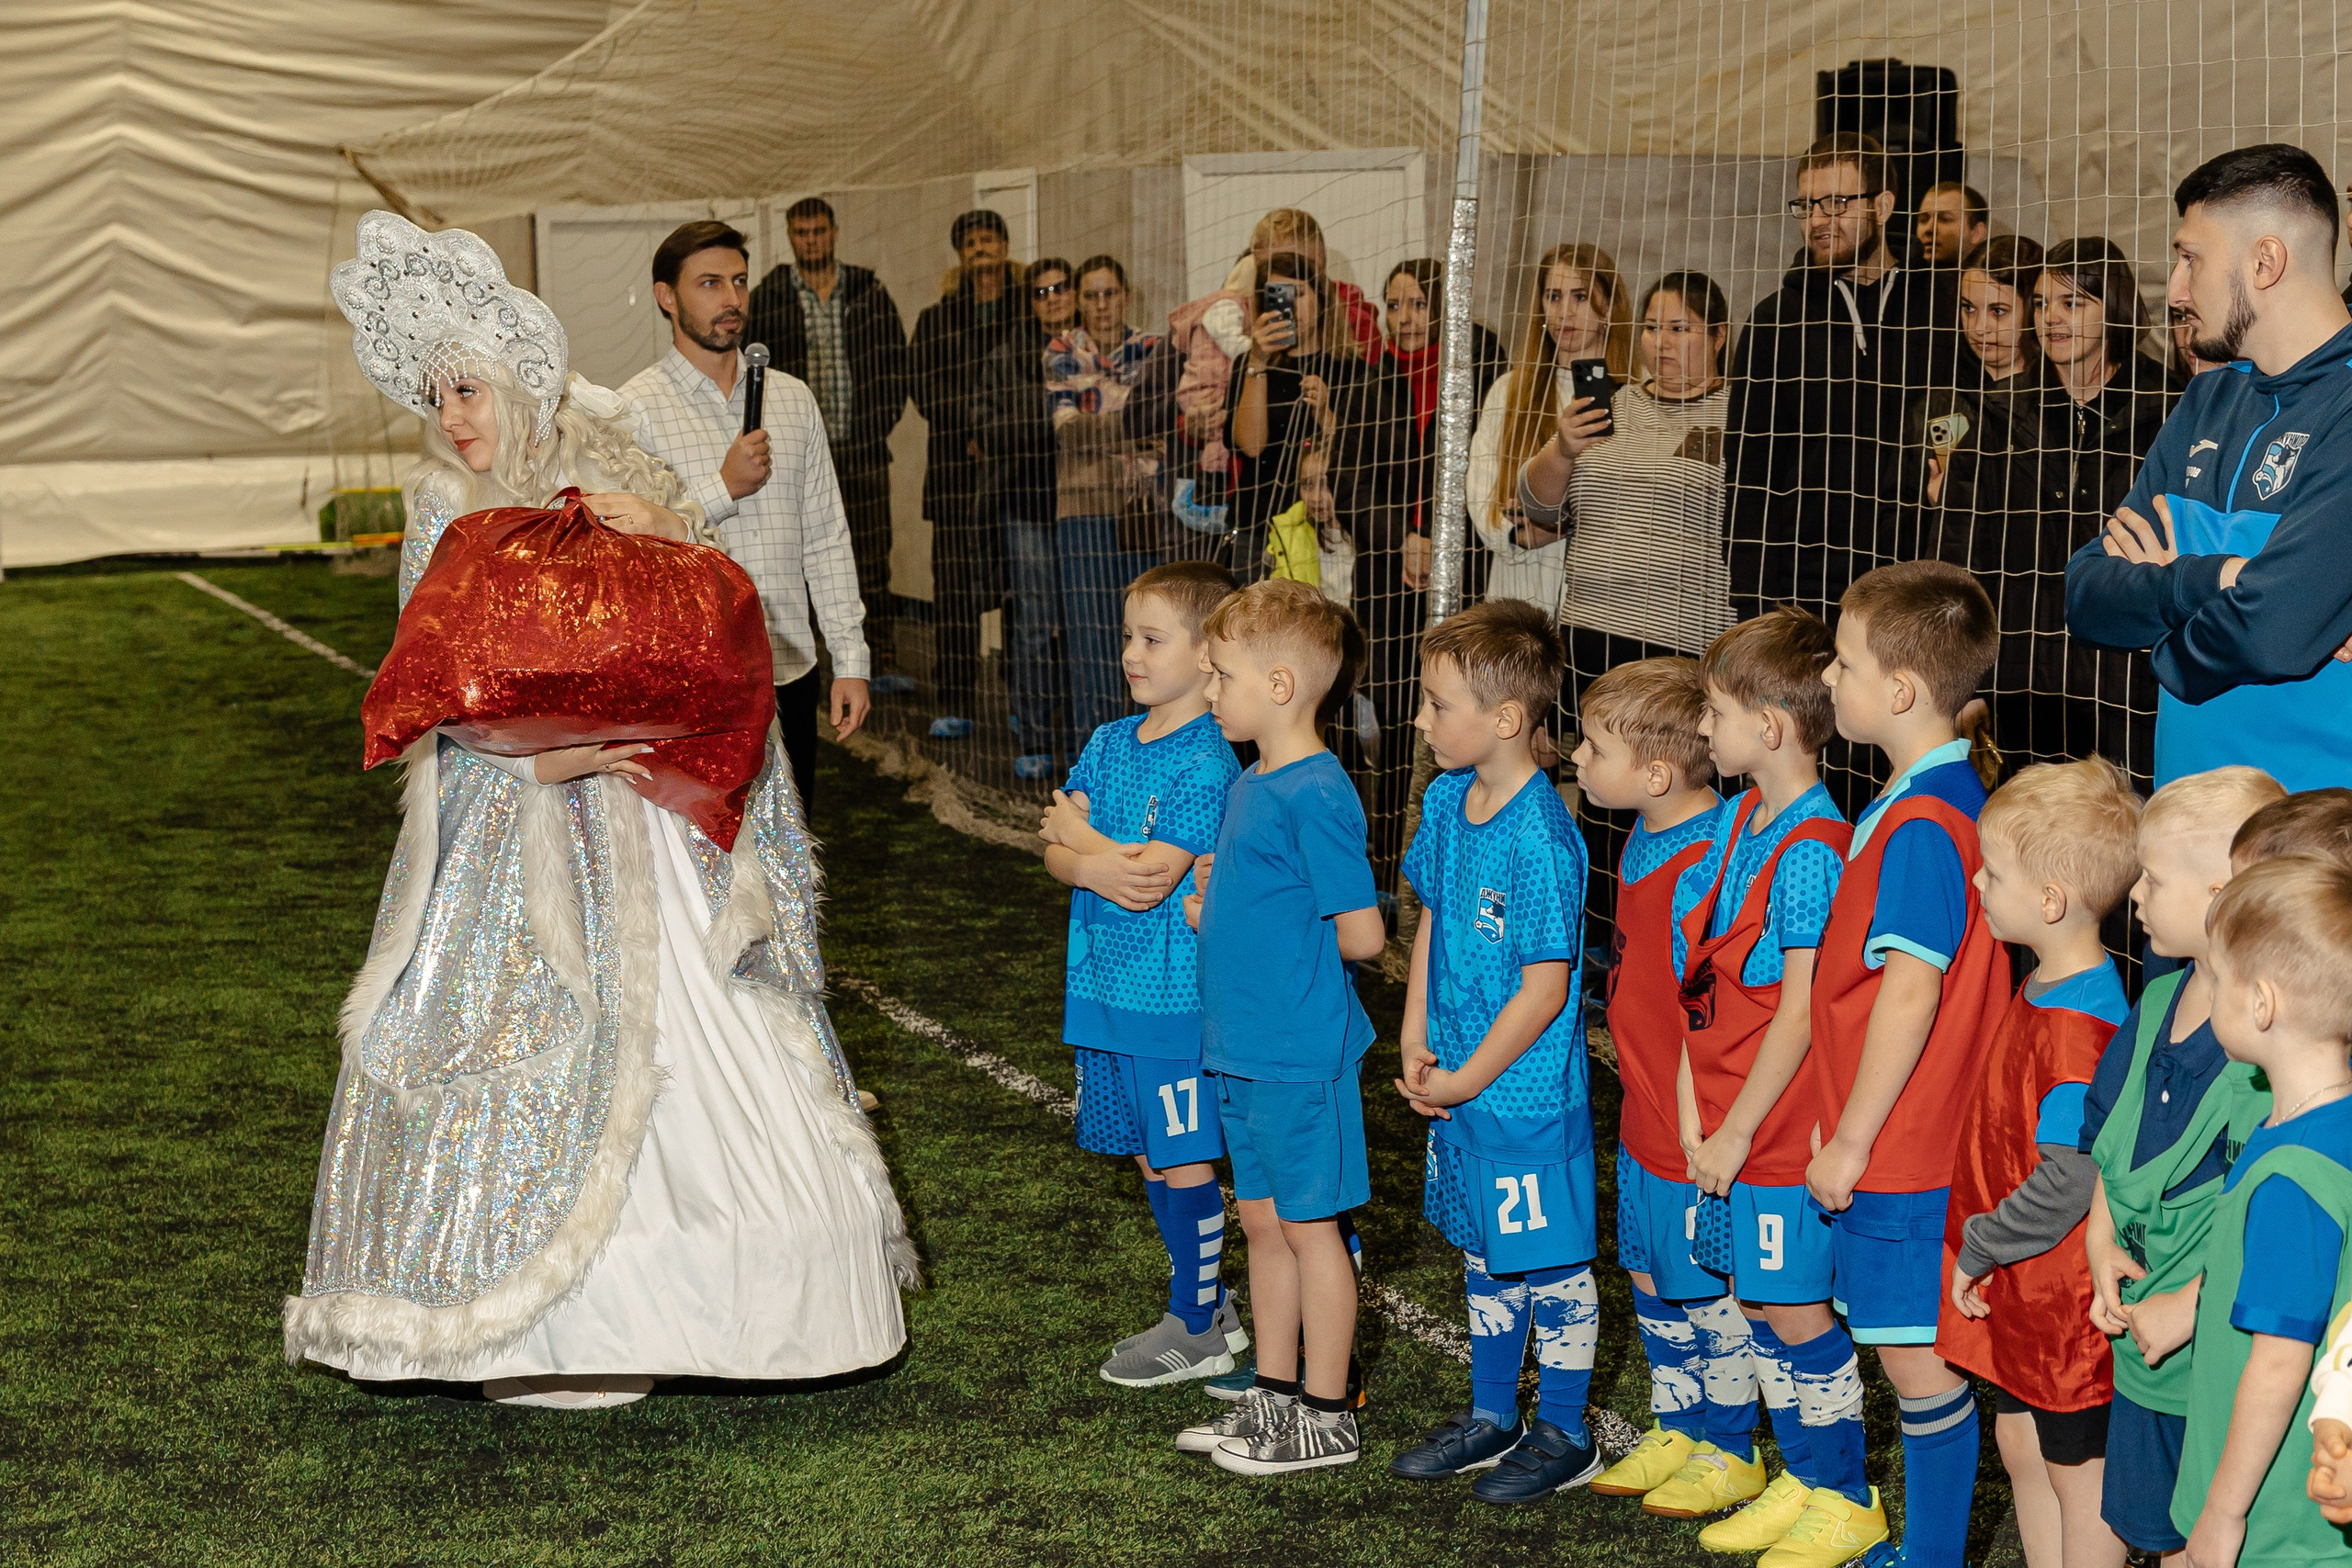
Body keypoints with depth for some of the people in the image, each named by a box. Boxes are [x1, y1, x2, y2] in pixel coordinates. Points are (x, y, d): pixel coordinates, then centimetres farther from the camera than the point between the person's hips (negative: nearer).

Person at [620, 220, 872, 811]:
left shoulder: (794, 400, 11)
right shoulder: (636, 408, -5)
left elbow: (826, 540, 11)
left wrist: (850, 661, 7)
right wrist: (723, 489, -17)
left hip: (789, 676, 4)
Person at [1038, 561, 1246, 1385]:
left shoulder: (1206, 763, -16)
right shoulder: (1109, 742, 8)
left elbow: (1153, 877, -22)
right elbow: (1056, 851, 2)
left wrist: (1079, 835, -8)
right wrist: (1096, 866, -20)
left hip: (1174, 995, -8)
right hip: (1107, 985, 8)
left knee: (1185, 1161, 2)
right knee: (1149, 1158, 16)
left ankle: (1196, 1331, 14)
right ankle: (1208, 1305, 29)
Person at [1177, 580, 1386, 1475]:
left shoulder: (1315, 796, -19)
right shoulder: (1248, 786, 9)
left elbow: (1362, 934, -19)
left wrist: (1286, 949, -4)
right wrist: (1211, 910, 2)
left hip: (1300, 1053, -9)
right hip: (1242, 1046, 9)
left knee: (1307, 1225, 2)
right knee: (1263, 1220, 17)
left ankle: (1325, 1419, 14)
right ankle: (1273, 1396, 29)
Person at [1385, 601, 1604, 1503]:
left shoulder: (1540, 838, -24)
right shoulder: (1447, 801, 1)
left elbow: (1544, 990, -21)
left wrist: (1465, 1080, -14)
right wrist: (1415, 1041, 5)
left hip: (1528, 1095, -8)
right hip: (1457, 1085, 8)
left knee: (1551, 1266, 7)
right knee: (1484, 1256, 21)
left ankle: (1565, 1437, 21)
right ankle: (1491, 1419, 35)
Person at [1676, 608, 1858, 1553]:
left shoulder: (1809, 853, -19)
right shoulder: (1736, 821, 8)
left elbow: (1801, 1012, -19)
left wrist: (1736, 1128, -14)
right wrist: (1693, 1109, 5)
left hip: (1780, 1123, -8)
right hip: (1726, 1118, 8)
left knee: (1796, 1310, 1)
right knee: (1754, 1301, 16)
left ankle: (1837, 1496, 14)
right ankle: (1798, 1470, 29)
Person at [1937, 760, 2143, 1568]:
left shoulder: (2076, 1024, -27)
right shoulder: (2044, 987, 3)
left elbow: (2066, 1183, -29)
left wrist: (1978, 1248, -17)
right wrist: (1980, 1244, 13)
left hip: (2065, 1298, -9)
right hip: (2019, 1288, 9)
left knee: (2076, 1467, 6)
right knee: (2022, 1445, 21)